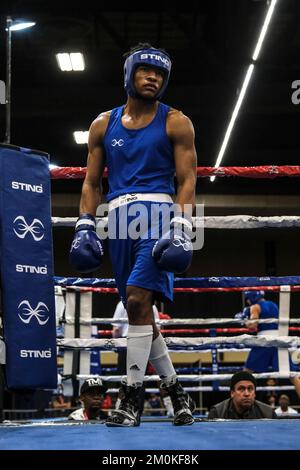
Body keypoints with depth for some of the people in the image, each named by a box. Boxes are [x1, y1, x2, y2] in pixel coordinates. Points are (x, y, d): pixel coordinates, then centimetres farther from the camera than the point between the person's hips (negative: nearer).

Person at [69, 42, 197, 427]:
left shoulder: (175, 123, 5)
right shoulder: (103, 125, 15)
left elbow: (187, 181, -1)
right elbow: (91, 183, 15)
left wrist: (181, 229, -14)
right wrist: (84, 226, 3)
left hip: (157, 211, -5)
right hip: (119, 218, 5)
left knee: (138, 300, -19)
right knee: (139, 311, 6)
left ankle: (131, 398, -10)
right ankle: (176, 391, 20)